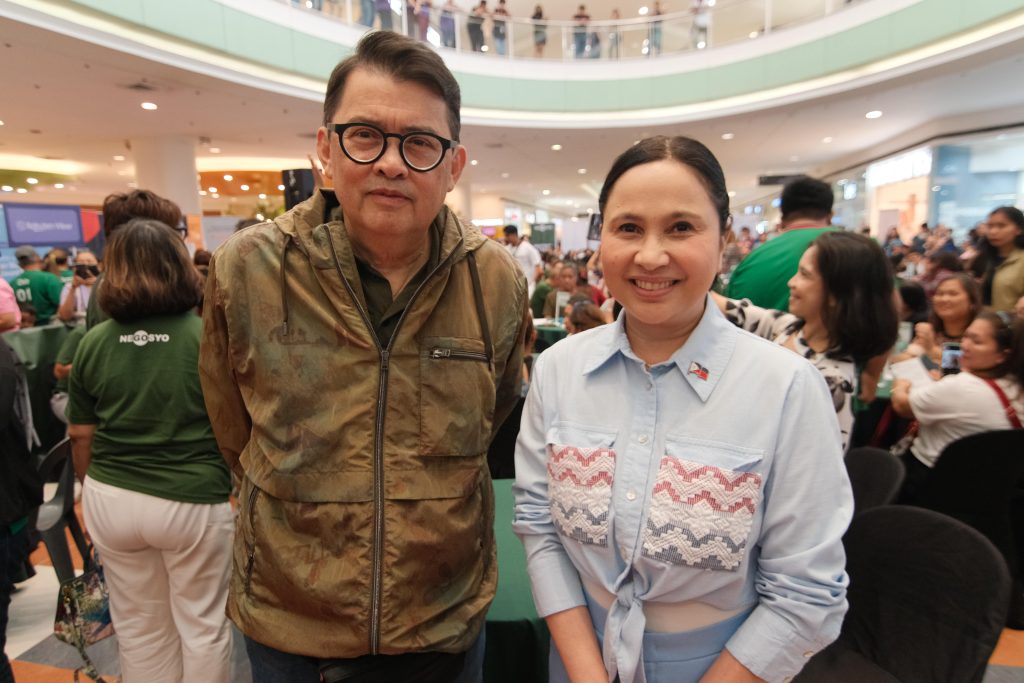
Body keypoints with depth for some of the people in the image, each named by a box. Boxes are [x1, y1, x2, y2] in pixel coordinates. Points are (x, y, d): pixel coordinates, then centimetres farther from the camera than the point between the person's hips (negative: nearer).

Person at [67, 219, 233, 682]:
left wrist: (94, 491, 19)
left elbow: (80, 436, 4)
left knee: (139, 627, 21)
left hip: (110, 501, 4)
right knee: (202, 625, 15)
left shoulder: (93, 342, -3)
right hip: (191, 501, -3)